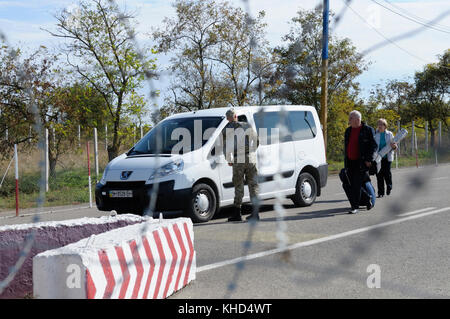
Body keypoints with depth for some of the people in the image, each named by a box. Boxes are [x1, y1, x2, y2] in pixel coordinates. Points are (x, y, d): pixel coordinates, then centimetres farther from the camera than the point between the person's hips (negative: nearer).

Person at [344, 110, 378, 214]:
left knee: (357, 185, -11)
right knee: (352, 185, 6)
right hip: (350, 162, 6)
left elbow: (374, 146, -6)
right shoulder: (348, 130, 15)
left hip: (361, 162, -6)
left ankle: (355, 207, -9)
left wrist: (369, 160, -14)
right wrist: (346, 160, 18)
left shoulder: (368, 130, -5)